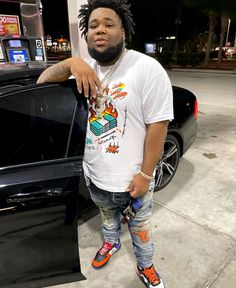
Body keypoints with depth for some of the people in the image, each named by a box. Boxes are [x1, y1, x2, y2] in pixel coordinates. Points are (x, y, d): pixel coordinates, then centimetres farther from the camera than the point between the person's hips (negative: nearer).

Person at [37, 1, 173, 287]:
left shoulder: (147, 69, -18)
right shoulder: (87, 68, -1)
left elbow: (157, 125, -19)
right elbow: (42, 81, -2)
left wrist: (145, 175, -18)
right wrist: (71, 62, -22)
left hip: (131, 179, -4)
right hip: (94, 175, 5)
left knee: (139, 228, 21)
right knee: (108, 215, 32)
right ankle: (111, 242, 63)